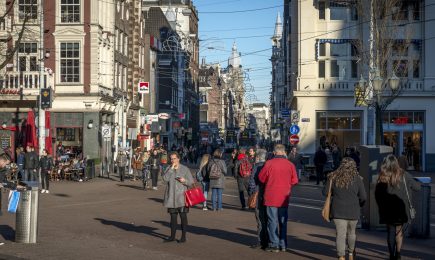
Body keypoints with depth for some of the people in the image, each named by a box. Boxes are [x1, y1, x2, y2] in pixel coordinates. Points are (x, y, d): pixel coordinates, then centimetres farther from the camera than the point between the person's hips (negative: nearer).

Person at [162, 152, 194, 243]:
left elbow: (191, 182, 2)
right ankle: (172, 236, 20)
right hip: (171, 197, 3)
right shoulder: (168, 169, 8)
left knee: (183, 216, -1)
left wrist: (184, 180, -18)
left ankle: (183, 236, 8)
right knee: (173, 217, 11)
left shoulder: (185, 169, 1)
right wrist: (171, 168, -13)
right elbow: (165, 178, -11)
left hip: (182, 197, -3)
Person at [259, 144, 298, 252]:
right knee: (283, 221, 13)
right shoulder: (290, 165, -4)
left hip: (271, 197, -3)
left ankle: (274, 245, 4)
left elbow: (261, 178, -2)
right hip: (284, 198, 3)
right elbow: (294, 181, 2)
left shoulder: (269, 163, -11)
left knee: (273, 221, 4)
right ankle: (283, 245, 17)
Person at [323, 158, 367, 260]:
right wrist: (358, 205, 16)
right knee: (351, 232, 20)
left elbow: (325, 192, 1)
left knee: (340, 234, 0)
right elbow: (363, 197, -5)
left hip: (338, 210, 0)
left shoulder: (333, 177, -4)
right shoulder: (357, 179, -6)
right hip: (353, 211, 0)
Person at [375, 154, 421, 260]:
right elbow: (417, 187, 0)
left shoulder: (382, 177, -4)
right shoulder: (404, 176, -7)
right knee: (399, 231, 12)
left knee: (390, 231, 10)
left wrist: (381, 207, 7)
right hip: (401, 209, 0)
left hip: (387, 210, 1)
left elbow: (377, 194, -3)